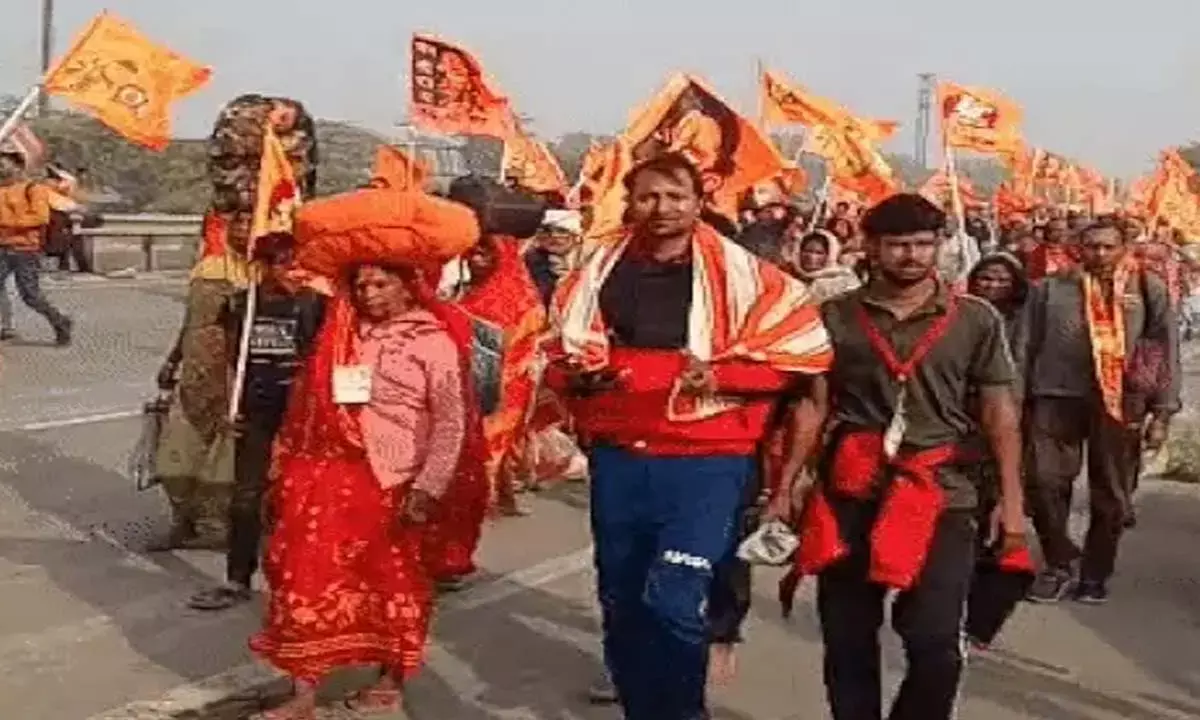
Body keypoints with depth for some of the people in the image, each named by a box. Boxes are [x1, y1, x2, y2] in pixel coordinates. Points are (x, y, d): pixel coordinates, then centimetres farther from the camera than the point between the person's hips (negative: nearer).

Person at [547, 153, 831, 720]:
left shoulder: (740, 274, -4)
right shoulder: (599, 272, 6)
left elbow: (803, 349, -4)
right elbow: (560, 354, 16)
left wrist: (722, 375, -16)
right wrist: (579, 374, -7)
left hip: (706, 459, -4)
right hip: (617, 458, 4)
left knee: (673, 601, -16)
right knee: (621, 603, 14)